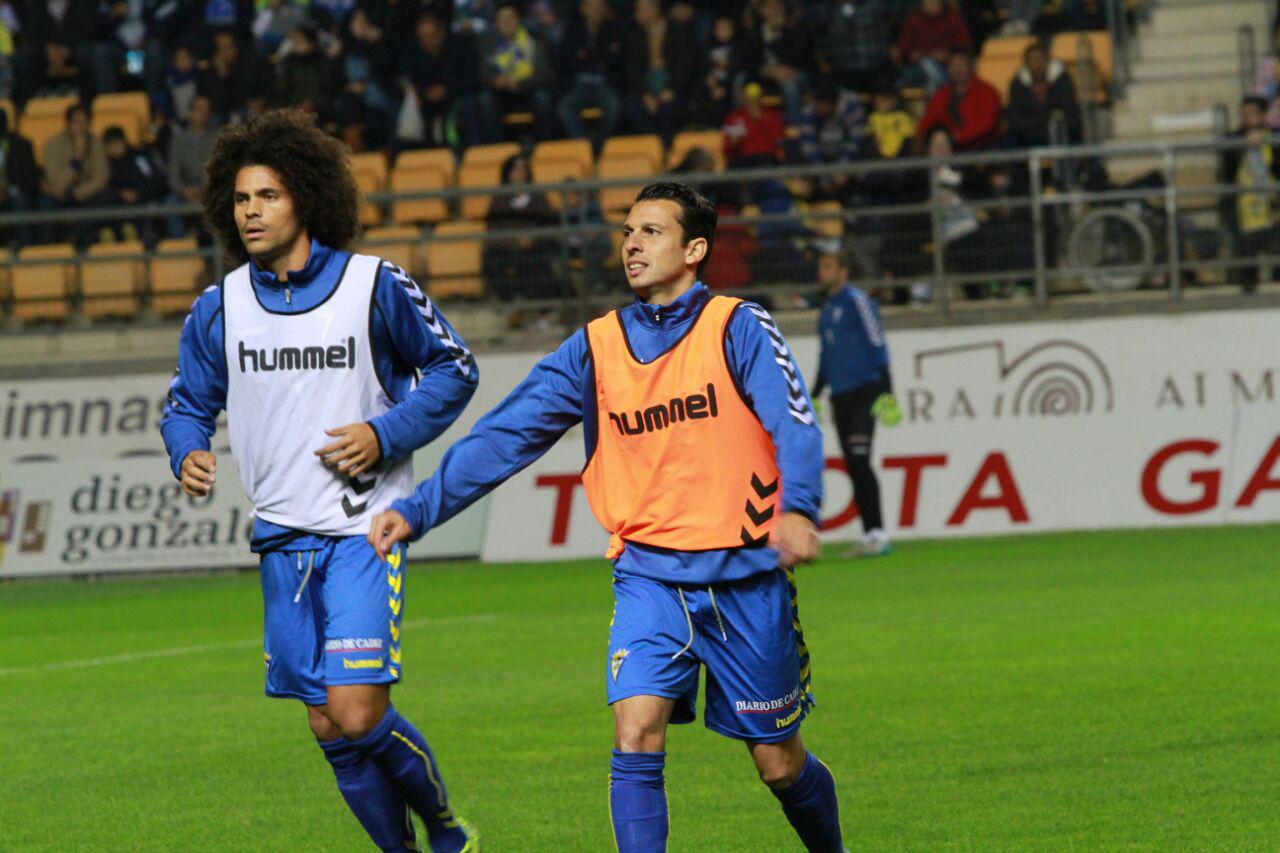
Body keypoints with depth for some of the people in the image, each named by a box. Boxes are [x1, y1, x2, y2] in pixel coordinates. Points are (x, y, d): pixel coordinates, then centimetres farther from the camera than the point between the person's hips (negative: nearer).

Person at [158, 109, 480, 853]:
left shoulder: (377, 287, -5)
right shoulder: (220, 308, 4)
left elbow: (454, 367, 5)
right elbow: (188, 401, 15)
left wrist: (386, 435, -10)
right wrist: (187, 453, -8)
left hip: (365, 530, -4)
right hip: (284, 537, 4)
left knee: (358, 712, -15)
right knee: (330, 729, 4)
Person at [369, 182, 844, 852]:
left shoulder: (739, 329, -5)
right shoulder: (596, 348, 5)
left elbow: (794, 425, -18)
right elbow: (503, 437, 5)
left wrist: (797, 508, -38)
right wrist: (418, 509, -4)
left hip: (746, 576, -2)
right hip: (649, 573, 2)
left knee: (779, 765, 7)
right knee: (635, 734, -19)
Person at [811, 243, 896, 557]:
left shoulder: (857, 301, -6)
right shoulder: (826, 309, 18)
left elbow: (878, 346, -10)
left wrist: (887, 393, -16)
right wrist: (814, 397, 24)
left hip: (864, 390, -8)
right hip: (840, 397, 8)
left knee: (860, 461, -15)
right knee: (852, 467, 4)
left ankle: (878, 535, -16)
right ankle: (869, 537, 5)